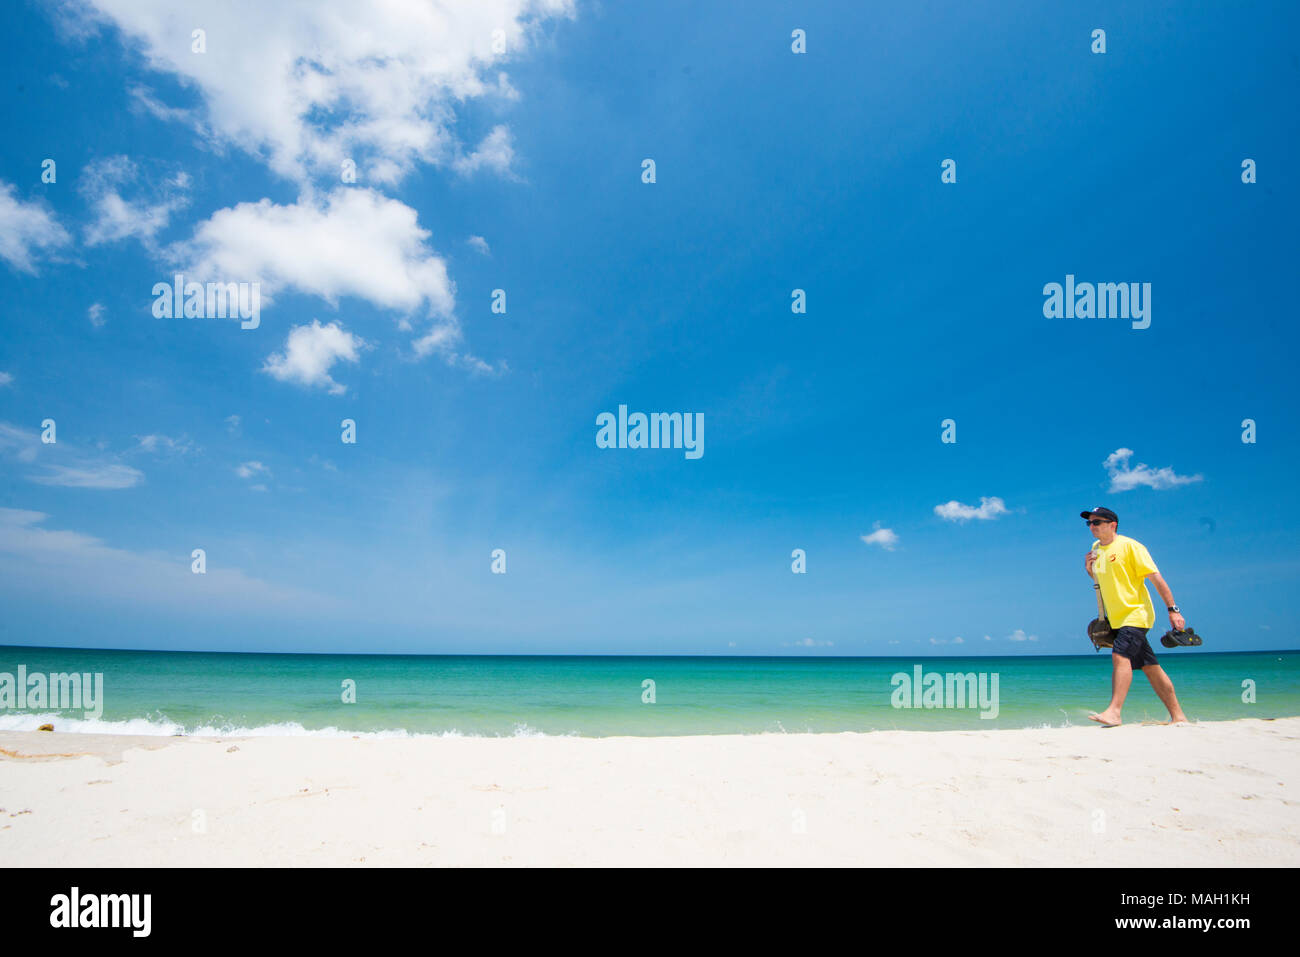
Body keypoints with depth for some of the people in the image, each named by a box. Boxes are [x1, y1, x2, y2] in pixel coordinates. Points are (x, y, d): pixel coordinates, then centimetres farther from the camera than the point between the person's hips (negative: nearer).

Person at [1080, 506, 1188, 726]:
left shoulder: (1129, 546, -9)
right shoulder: (1096, 548, 13)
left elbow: (1156, 578, -11)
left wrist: (1172, 609, -16)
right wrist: (1090, 570, 4)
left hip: (1136, 613, -7)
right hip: (1116, 618, 7)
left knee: (1120, 656, -23)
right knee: (1150, 667, 10)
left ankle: (1114, 712, -29)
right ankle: (1177, 716, 17)